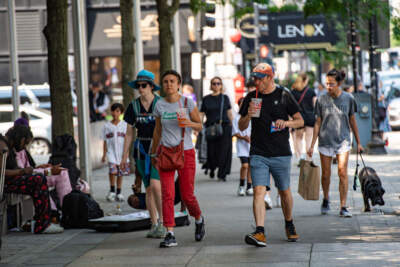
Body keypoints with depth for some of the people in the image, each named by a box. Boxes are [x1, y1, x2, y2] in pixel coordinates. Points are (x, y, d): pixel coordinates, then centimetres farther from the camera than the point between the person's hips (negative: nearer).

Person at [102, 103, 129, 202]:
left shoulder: (124, 125, 5)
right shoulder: (107, 126, 5)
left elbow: (126, 139, 5)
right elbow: (105, 141, 7)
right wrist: (104, 155, 4)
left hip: (121, 152, 1)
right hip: (111, 152, -1)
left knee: (120, 173, 5)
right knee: (112, 170, -18)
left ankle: (119, 193, 17)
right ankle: (112, 190, -2)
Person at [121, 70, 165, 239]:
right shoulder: (133, 106, 4)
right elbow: (129, 133, 8)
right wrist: (125, 156, 4)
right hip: (141, 149, 4)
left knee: (155, 185, -19)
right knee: (149, 189, 6)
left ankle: (162, 221, -5)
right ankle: (154, 225, 14)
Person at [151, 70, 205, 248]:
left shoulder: (187, 102, -2)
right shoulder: (160, 105, 6)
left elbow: (200, 126, 2)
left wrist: (190, 123, -20)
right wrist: (154, 153, 21)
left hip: (186, 151, -2)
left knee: (187, 195, 2)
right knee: (167, 194, -10)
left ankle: (199, 219, 33)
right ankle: (170, 235, -9)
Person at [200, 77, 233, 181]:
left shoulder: (225, 98, 9)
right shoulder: (206, 99, 9)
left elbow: (230, 113, 12)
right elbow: (201, 115, 8)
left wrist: (232, 126, 7)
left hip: (224, 127, 0)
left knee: (224, 150, -6)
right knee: (211, 151, -2)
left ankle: (222, 174, 2)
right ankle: (212, 168, 28)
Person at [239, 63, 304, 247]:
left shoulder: (284, 95, 2)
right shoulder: (251, 98, 6)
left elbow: (300, 121, 5)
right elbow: (241, 127, 9)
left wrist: (286, 123, -15)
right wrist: (248, 116, -12)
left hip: (281, 154, 0)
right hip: (258, 154, 1)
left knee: (284, 192, 11)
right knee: (259, 191, -13)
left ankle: (289, 225, 34)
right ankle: (260, 233, -21)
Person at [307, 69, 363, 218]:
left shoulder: (348, 99, -1)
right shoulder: (322, 99, -1)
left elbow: (352, 121, 9)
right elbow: (318, 123, 4)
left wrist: (358, 142, 13)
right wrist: (312, 145, 3)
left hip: (343, 140, -1)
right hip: (325, 141, 1)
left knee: (342, 173, -10)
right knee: (325, 175, 7)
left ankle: (343, 207, -7)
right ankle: (326, 199, 33)